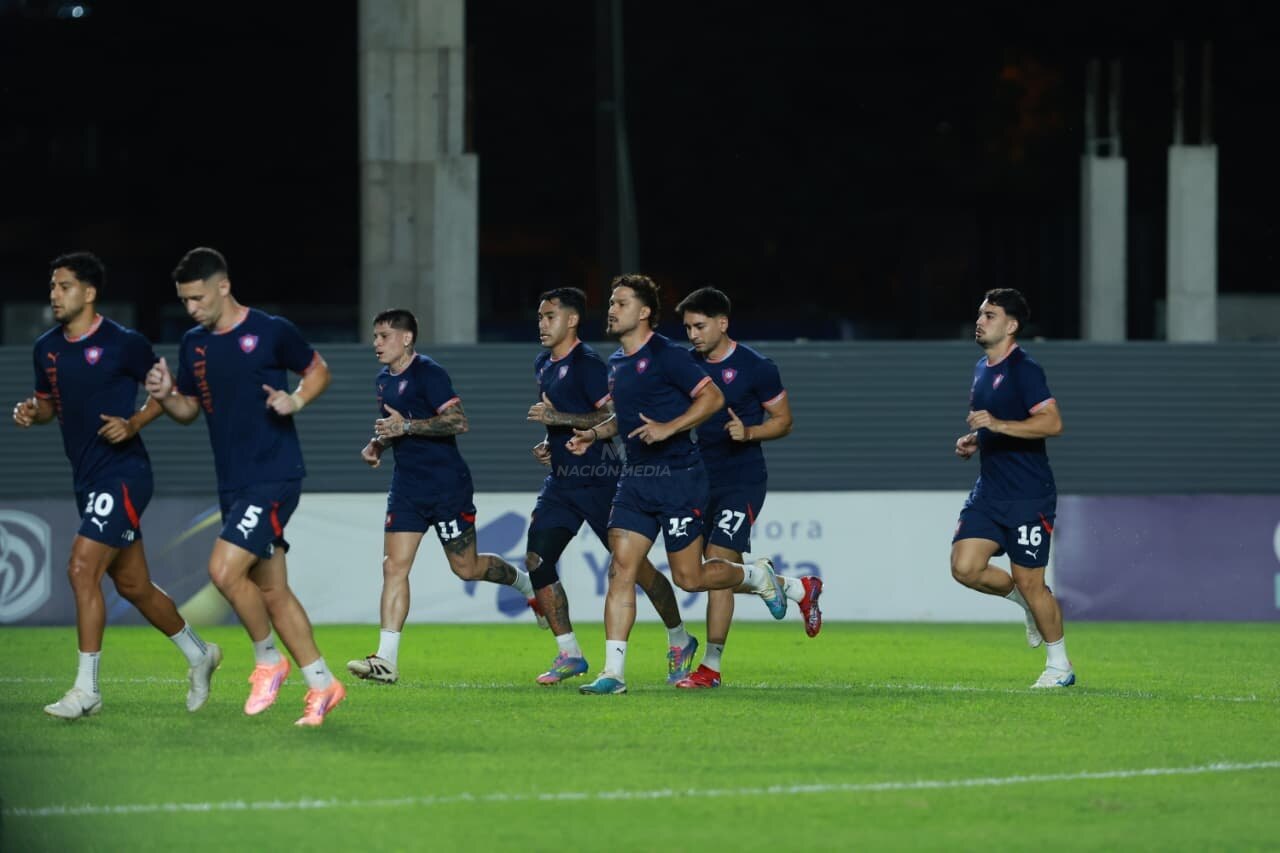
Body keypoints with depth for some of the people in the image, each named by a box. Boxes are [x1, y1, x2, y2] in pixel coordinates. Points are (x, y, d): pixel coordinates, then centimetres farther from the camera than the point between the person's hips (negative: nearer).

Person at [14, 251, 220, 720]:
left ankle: (86, 690, -14)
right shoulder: (47, 348, 8)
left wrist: (133, 424, -16)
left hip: (122, 474, -8)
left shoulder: (123, 344, -10)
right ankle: (199, 654, 34)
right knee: (132, 585, 14)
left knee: (82, 568, -18)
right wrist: (31, 411, -1)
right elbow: (48, 402, 22)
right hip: (88, 479, 8)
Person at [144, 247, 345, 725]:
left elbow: (318, 370, 5)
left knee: (224, 569, -19)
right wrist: (165, 396, -4)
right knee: (272, 591, 9)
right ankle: (322, 685, 19)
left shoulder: (272, 332, -8)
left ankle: (268, 660, 1)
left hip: (275, 477, -7)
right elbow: (189, 409, 18)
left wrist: (297, 400, -15)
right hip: (233, 484, 7)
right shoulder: (194, 344, 9)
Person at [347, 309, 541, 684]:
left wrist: (406, 426, -25)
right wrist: (376, 445, 8)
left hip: (447, 484, -7)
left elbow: (459, 421, -22)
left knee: (466, 567, 2)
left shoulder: (429, 374, -14)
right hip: (407, 485, 7)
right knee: (394, 566, -5)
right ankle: (386, 660, -10)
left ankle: (524, 580, 34)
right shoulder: (384, 379, 12)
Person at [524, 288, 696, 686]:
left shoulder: (587, 364, -14)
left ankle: (679, 641, 17)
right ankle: (568, 653, 4)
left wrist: (559, 418, -24)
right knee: (536, 560, -4)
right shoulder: (543, 365, 13)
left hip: (599, 481, -8)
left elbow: (615, 417, -22)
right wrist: (548, 444, 10)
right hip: (561, 481, 8)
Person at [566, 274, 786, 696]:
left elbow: (713, 397, -15)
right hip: (636, 479, 7)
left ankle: (757, 575, 29)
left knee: (689, 577, -1)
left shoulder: (666, 356, -12)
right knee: (621, 567, -6)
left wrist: (668, 428, -24)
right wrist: (595, 434, 12)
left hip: (678, 476, -7)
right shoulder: (616, 363, 13)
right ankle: (613, 672, -8)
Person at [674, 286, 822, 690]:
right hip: (702, 476, 6)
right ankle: (800, 589, 34)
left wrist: (749, 433, -20)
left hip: (743, 480, -6)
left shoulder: (756, 367, -8)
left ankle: (711, 667, -10)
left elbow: (783, 420, -2)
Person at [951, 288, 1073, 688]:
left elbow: (1052, 422, -23)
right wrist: (972, 441, 10)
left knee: (1030, 584, -3)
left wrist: (998, 425, -30)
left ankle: (1060, 666, 14)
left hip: (1028, 496, -8)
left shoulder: (1024, 369, -13)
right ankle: (1029, 602, 19)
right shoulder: (982, 369, 15)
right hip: (989, 491, 8)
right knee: (965, 568, -6)